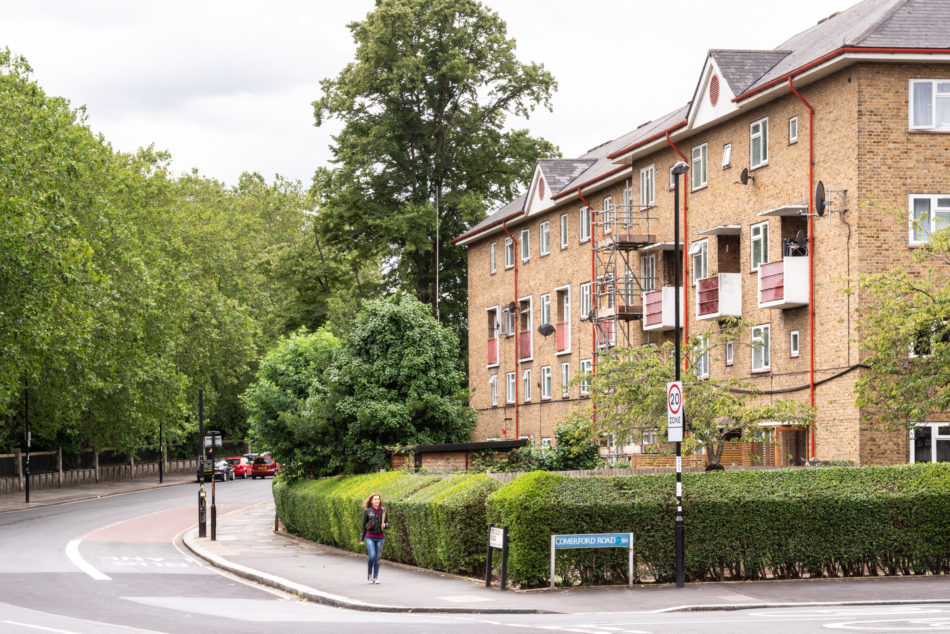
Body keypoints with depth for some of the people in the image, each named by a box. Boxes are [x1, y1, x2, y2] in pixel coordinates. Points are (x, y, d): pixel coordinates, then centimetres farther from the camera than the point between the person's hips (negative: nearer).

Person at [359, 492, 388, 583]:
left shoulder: (383, 511, 4)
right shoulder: (367, 511, 0)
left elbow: (387, 524, 11)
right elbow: (364, 525, 6)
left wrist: (385, 525, -13)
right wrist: (361, 538, 5)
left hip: (380, 537, 2)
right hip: (370, 537, -2)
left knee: (377, 558, 3)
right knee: (372, 556, -14)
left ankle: (376, 577, 12)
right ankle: (369, 574, 8)